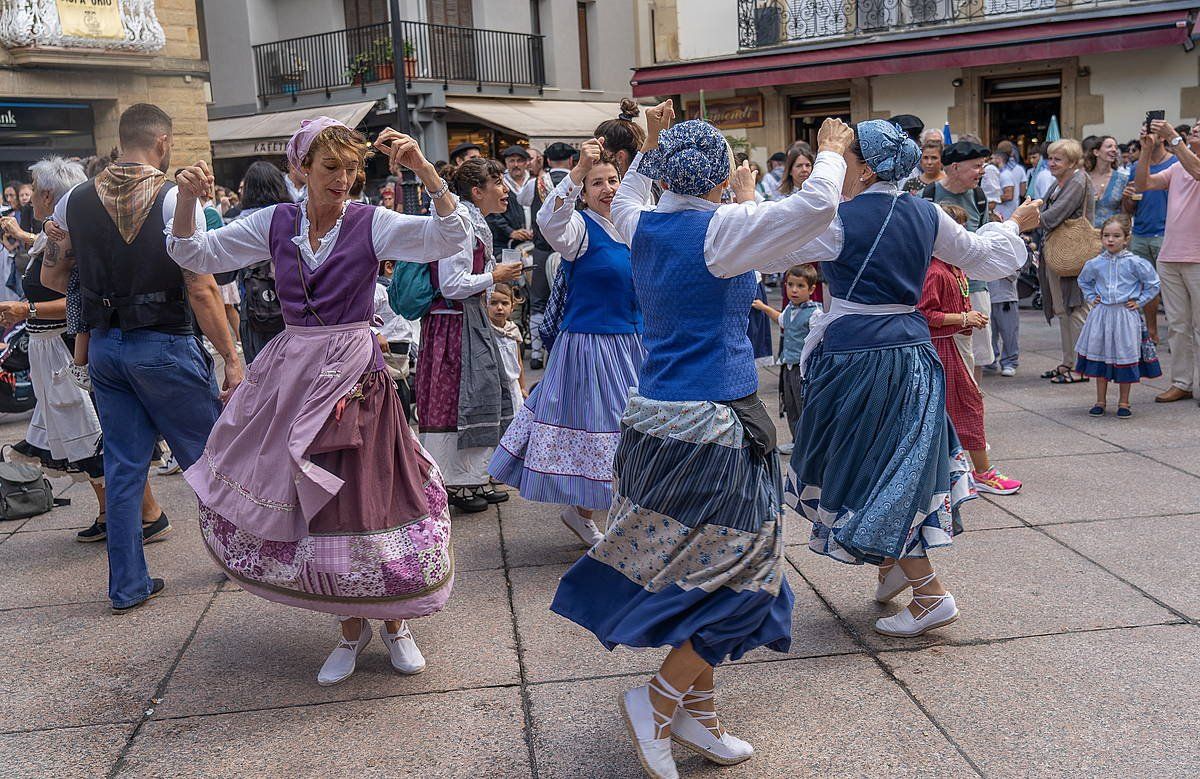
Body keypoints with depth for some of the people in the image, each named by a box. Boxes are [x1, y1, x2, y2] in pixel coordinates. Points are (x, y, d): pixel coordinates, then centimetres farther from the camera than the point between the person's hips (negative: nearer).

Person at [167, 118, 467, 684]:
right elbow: (194, 255, 5)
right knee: (299, 502, 9)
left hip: (353, 374, -4)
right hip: (291, 373, 4)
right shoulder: (275, 223, 3)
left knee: (366, 499, 0)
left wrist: (423, 168, -33)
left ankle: (394, 624, 25)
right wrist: (187, 200, -13)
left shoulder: (371, 223, -7)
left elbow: (449, 237, -20)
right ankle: (352, 628, 29)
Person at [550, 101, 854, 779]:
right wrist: (831, 154, -1)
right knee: (743, 567, 2)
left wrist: (651, 149, 33)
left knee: (695, 568, 16)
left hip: (654, 417, 8)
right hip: (713, 423, -8)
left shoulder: (643, 226, 7)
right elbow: (815, 207, -18)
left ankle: (698, 709, 24)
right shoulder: (720, 227, -13)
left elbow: (625, 198, 32)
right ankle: (659, 701, 2)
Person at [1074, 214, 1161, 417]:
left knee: (1125, 358, 3)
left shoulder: (1135, 263, -7)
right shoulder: (1095, 263, 2)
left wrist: (1139, 301, -2)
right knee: (1100, 357, 6)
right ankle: (1100, 401, 17)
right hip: (1101, 315, 3)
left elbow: (1153, 283, 3)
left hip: (1126, 316, -3)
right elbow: (1083, 281, 22)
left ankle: (1123, 402, 14)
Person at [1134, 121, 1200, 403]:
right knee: (1177, 325, 9)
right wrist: (1147, 150, -2)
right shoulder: (1177, 168, 15)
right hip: (1169, 257, 6)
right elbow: (1142, 184, 9)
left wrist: (1173, 137, -24)